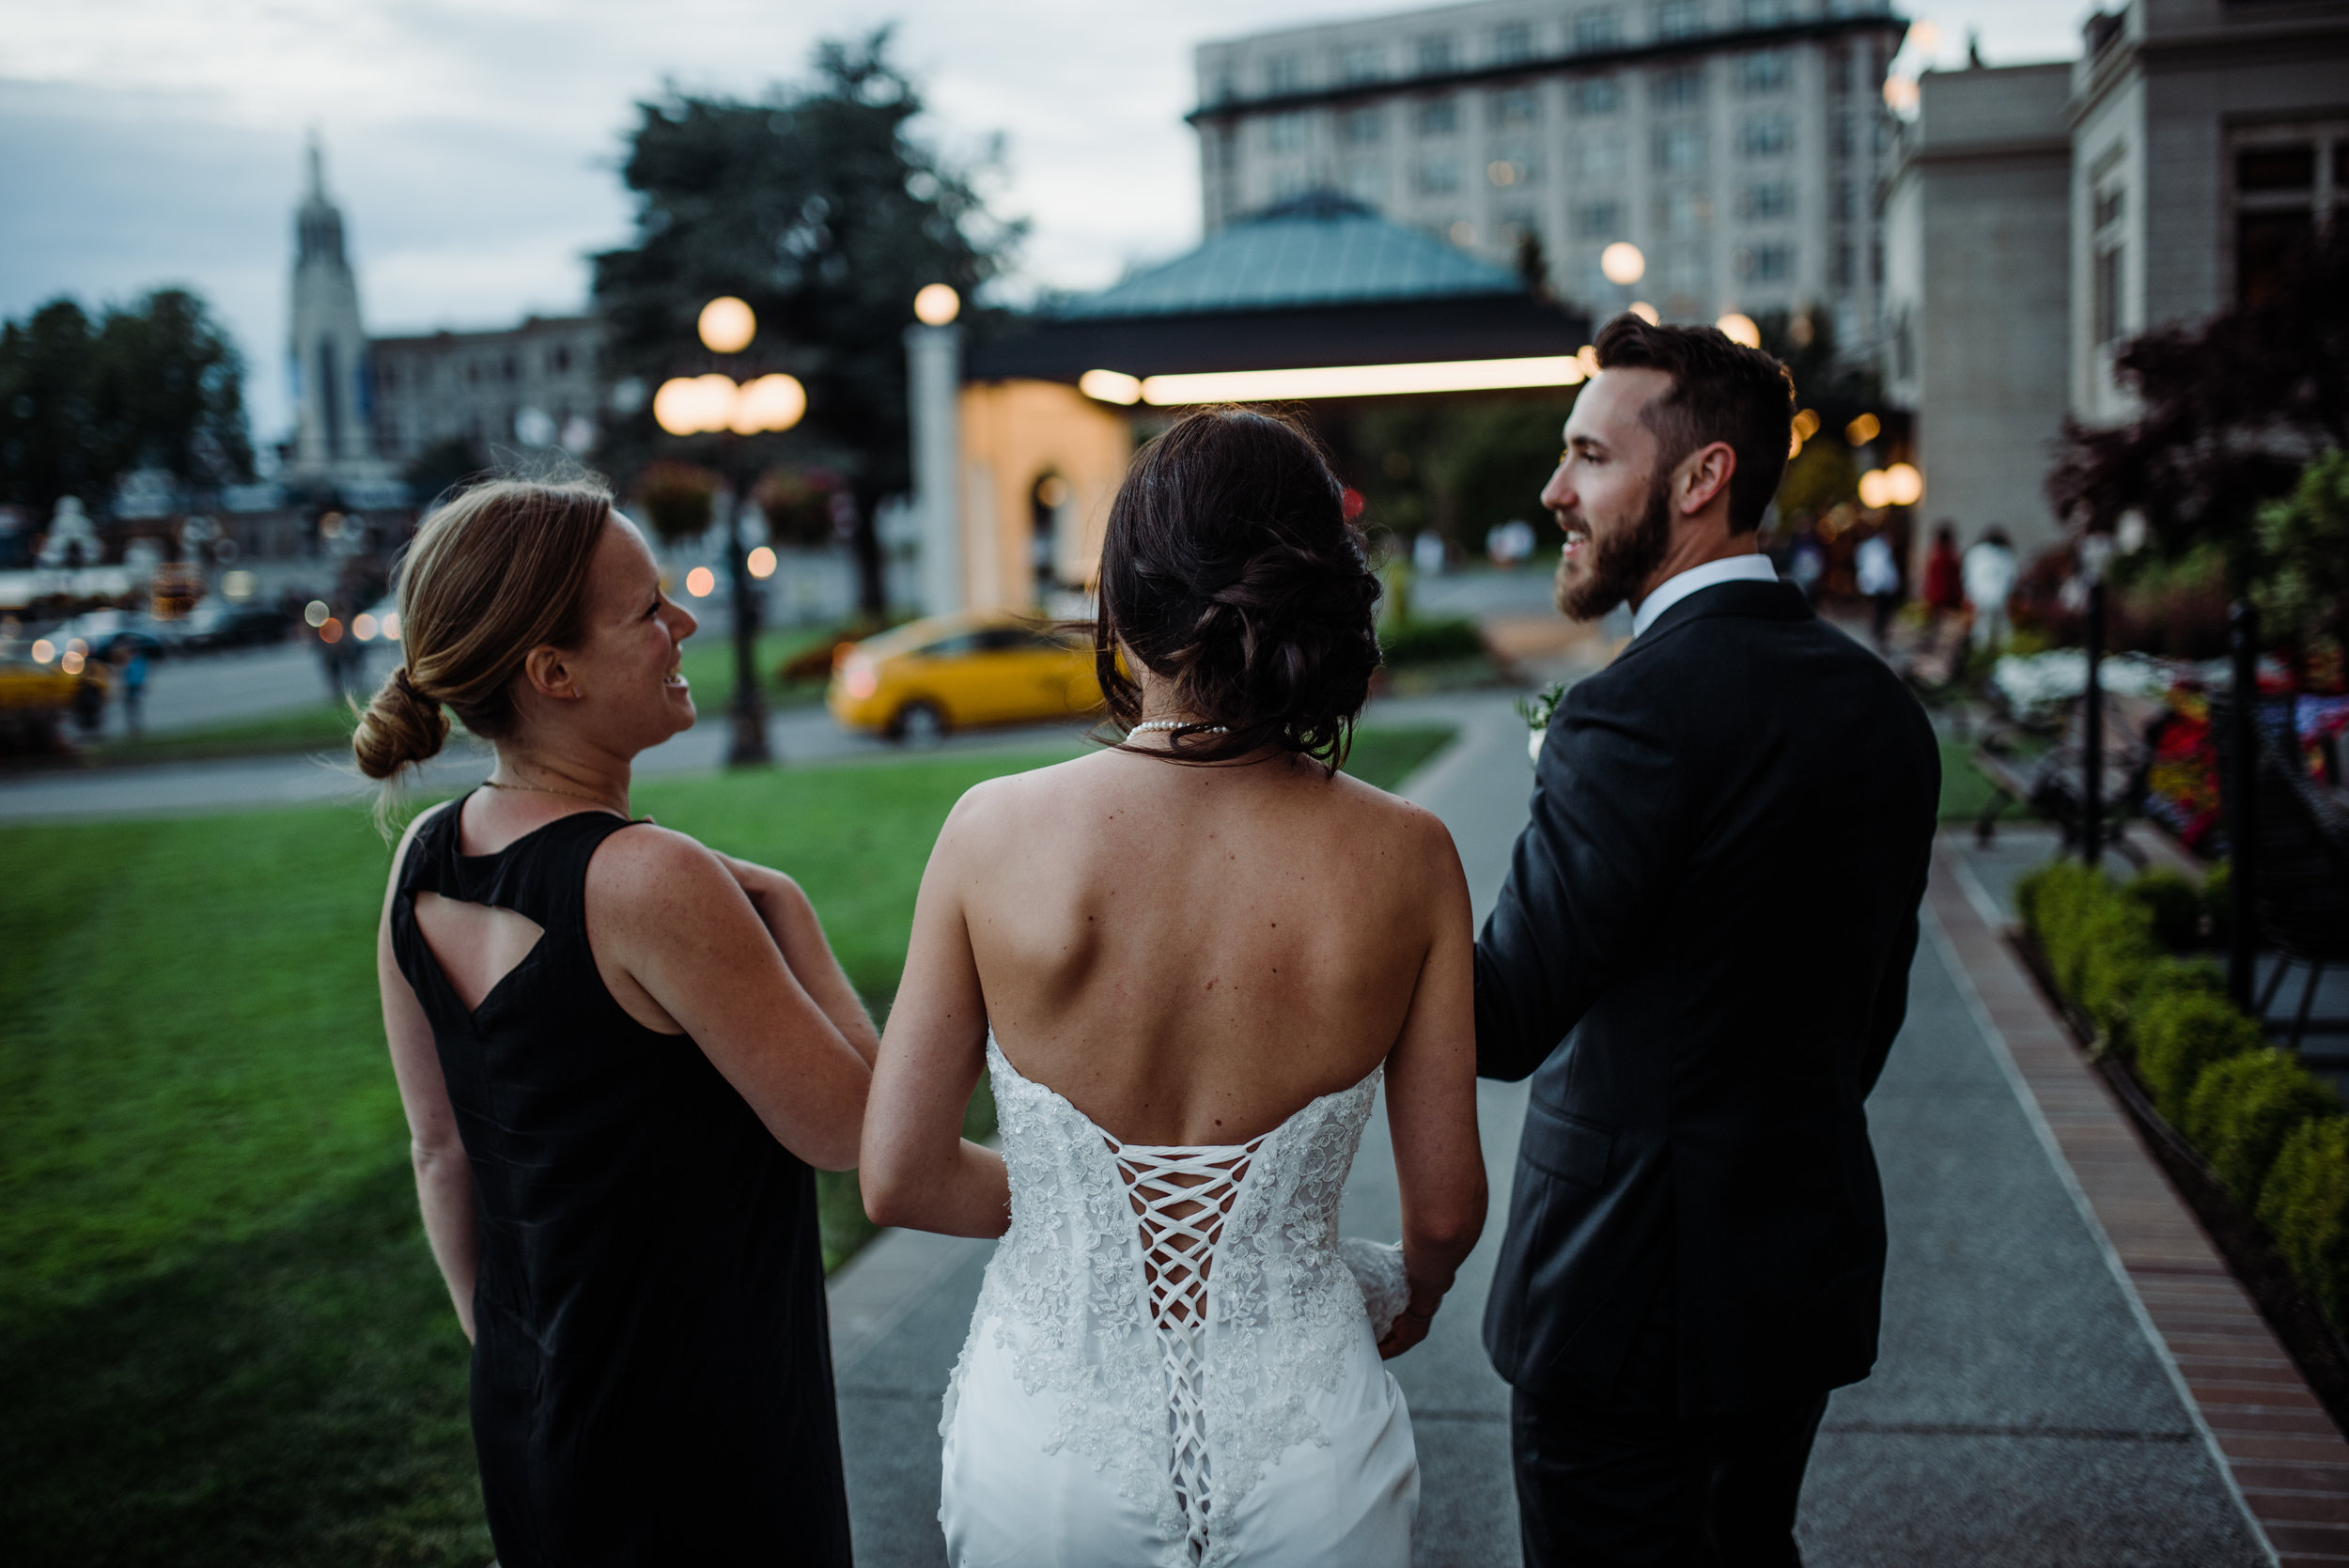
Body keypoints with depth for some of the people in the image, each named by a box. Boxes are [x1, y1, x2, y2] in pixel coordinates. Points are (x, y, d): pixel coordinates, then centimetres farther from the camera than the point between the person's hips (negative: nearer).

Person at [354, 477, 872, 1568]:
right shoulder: (649, 883, -27)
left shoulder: (424, 863, -2)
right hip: (701, 1434, -7)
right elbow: (847, 1129, -18)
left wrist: (504, 1352, 20)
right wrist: (788, 920, -8)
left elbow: (439, 1150, 8)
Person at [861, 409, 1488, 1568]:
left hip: (1047, 1446, 0)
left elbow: (898, 1181, -8)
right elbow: (1447, 1205, -5)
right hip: (1306, 1462, 0)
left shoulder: (995, 832, -15)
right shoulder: (1404, 859, -14)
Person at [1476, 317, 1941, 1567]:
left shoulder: (1634, 713, -22)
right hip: (1809, 1274, 8)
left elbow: (1505, 1018, -21)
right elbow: (1872, 1009, 12)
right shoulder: (1879, 705, 5)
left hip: (1636, 1295, -8)